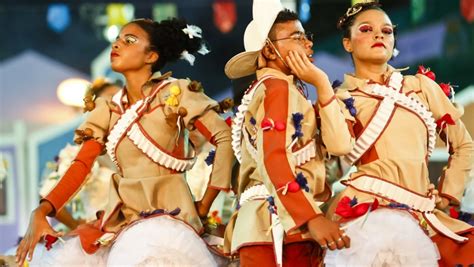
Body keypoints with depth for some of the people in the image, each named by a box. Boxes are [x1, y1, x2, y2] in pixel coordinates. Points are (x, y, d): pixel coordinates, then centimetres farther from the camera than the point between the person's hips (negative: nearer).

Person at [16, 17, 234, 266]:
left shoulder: (175, 94, -2)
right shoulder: (108, 109, 12)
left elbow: (224, 138, -5)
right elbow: (81, 165, 4)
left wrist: (204, 206, -5)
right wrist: (41, 211, -11)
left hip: (165, 211, -5)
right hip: (121, 216, 6)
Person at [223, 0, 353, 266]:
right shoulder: (279, 88, -5)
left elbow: (339, 144, 11)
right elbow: (273, 161, -21)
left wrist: (322, 83, 5)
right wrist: (313, 218, -30)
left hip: (268, 225, 10)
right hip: (278, 224, -10)